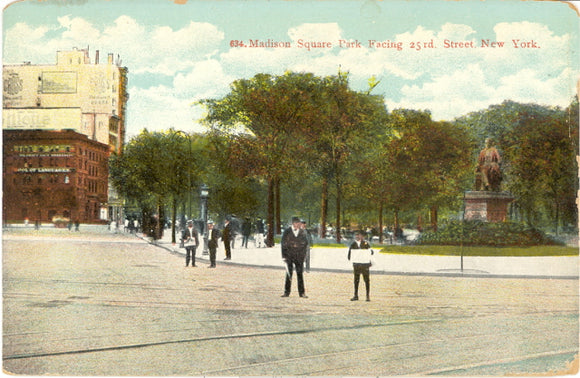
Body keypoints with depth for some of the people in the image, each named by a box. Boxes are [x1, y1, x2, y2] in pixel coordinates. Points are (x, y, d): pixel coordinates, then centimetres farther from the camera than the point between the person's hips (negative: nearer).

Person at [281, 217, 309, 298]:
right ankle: (286, 292, 8)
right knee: (289, 274, 1)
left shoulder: (303, 232, 5)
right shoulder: (287, 232, 0)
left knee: (300, 274, -1)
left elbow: (306, 244, 12)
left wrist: (303, 255, 4)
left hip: (299, 257, 1)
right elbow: (283, 244, 1)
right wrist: (284, 256, -4)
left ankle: (302, 293, 1)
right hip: (289, 256, -1)